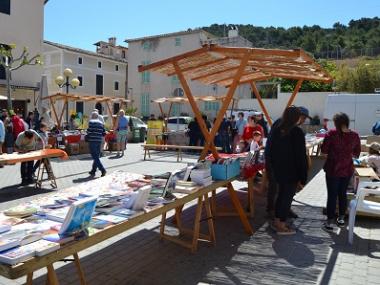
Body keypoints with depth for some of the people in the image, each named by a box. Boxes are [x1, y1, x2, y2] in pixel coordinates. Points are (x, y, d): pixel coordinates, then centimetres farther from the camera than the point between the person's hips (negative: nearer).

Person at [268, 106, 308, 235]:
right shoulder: (297, 132, -17)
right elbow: (301, 156, -17)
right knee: (288, 196, 4)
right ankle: (282, 226, 13)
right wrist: (302, 177, -13)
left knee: (281, 194, 19)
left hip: (279, 170, 7)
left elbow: (271, 151, 10)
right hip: (292, 171, -6)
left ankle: (276, 221, 28)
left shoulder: (277, 130, 3)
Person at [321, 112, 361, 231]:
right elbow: (356, 154, 8)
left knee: (332, 195, 4)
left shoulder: (332, 133, -14)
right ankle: (341, 218, 30)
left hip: (333, 169, -4)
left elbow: (323, 150, -10)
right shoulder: (355, 136, -2)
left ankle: (330, 221, 9)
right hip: (347, 170, 4)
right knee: (343, 194, 18)